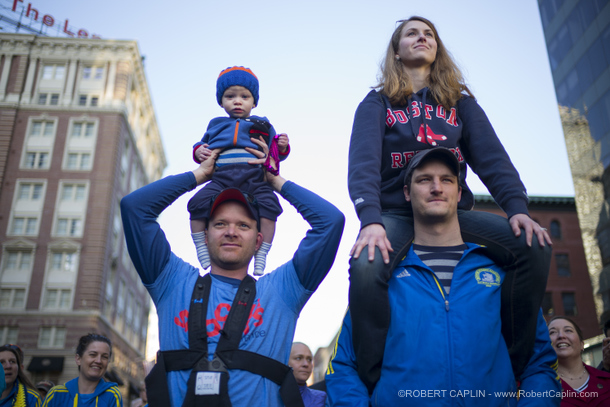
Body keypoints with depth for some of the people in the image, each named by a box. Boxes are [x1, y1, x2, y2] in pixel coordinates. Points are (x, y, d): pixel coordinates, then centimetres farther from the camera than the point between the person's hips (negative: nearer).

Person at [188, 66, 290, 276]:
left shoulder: (262, 125, 25)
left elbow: (275, 152, 23)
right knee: (198, 204, -23)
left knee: (268, 205, -27)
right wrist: (198, 151, 6)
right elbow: (202, 145, 30)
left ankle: (261, 257, -15)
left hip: (254, 178, -1)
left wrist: (282, 147, 0)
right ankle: (202, 250, -8)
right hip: (220, 178, 1)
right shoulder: (215, 124, 30)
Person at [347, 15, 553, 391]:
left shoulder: (461, 102, 14)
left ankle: (514, 366, -9)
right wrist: (371, 220, -29)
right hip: (396, 214, -3)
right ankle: (373, 383, -18)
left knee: (535, 246, -21)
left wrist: (518, 207, -16)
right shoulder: (377, 103, 5)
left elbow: (492, 157, 2)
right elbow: (363, 162, -11)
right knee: (366, 267, -36)